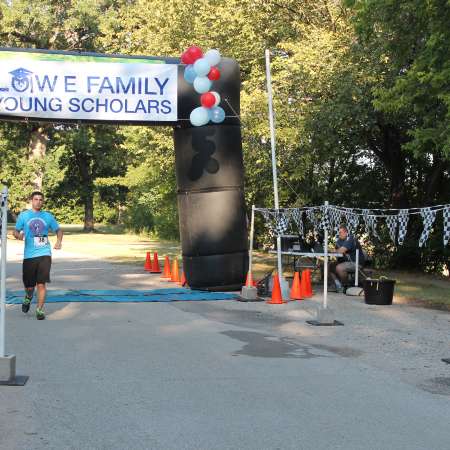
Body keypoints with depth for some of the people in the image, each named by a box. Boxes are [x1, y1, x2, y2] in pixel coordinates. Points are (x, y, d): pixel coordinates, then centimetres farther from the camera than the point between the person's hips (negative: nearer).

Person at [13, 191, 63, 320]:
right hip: (29, 255, 0)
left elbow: (58, 230, 17)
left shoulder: (48, 216, 8)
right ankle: (28, 298, 41)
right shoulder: (23, 215, 5)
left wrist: (59, 241, -3)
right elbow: (15, 231, 9)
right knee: (29, 286, 6)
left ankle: (40, 309, 5)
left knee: (41, 284, -8)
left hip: (44, 254, 0)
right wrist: (18, 235, -15)